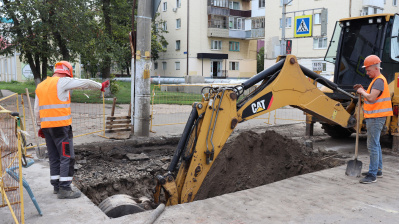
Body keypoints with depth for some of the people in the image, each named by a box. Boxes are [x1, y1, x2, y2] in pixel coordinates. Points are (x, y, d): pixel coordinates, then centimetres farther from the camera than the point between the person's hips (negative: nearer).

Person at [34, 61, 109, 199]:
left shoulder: (40, 86, 16)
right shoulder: (62, 82, -7)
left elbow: (37, 110, 17)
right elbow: (85, 83, -1)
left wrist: (41, 126, 23)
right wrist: (100, 86, 14)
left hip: (46, 126, 8)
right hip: (61, 125, -8)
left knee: (54, 157, 15)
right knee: (67, 156, -4)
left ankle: (56, 185, 23)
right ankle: (64, 189, -4)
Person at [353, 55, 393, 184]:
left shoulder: (379, 80, -16)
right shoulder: (377, 80, 17)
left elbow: (371, 98, -25)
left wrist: (362, 92, -8)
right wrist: (362, 90, 7)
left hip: (376, 118, -11)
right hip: (374, 117, 11)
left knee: (373, 146, -9)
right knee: (375, 144, 18)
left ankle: (372, 175, -6)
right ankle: (378, 170, 29)